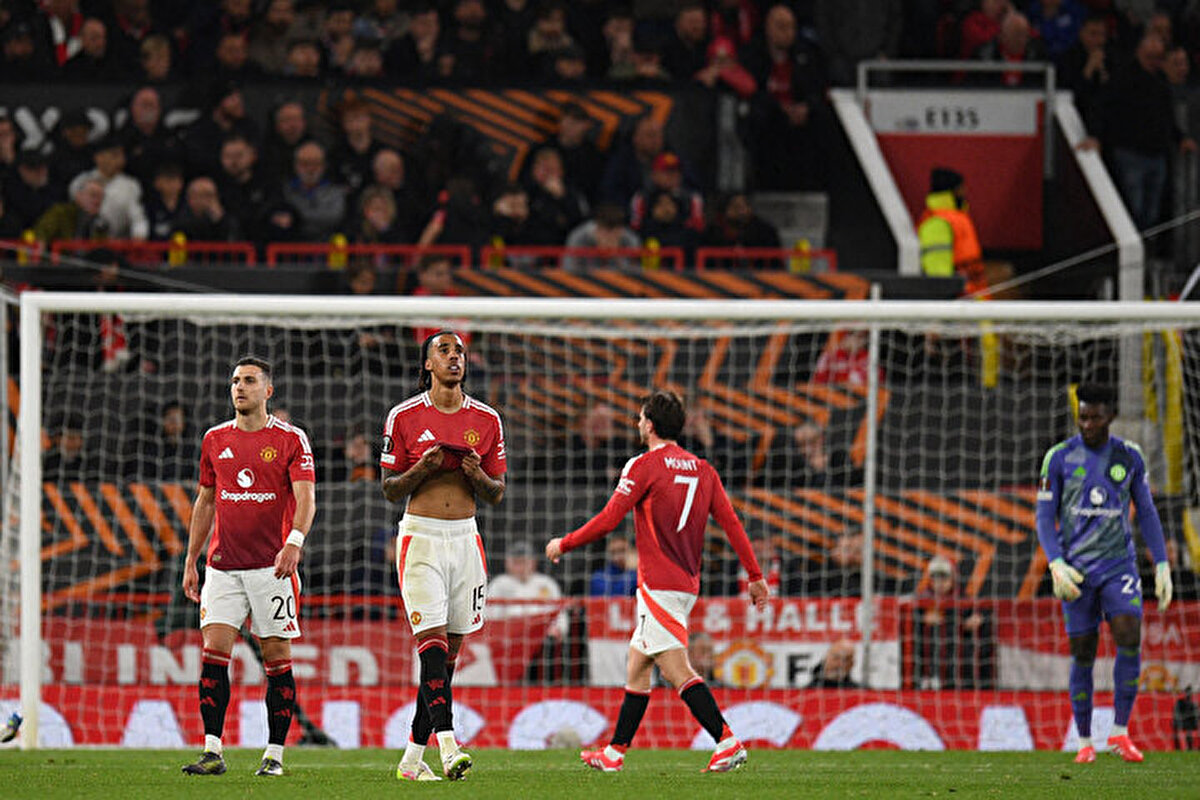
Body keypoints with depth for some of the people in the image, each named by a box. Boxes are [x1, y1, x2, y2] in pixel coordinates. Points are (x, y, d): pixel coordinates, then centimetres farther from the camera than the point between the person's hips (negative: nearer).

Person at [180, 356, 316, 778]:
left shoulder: (290, 439, -1)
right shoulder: (215, 439, 12)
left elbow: (306, 499, -9)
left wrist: (294, 542, -27)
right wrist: (190, 561, 16)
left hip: (271, 567, -3)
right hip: (222, 565, 3)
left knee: (277, 658, 0)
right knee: (214, 652, -7)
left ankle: (275, 755, 6)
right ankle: (212, 751, -8)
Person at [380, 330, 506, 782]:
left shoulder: (485, 420, 8)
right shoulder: (405, 417, 1)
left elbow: (497, 494, 13)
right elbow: (390, 490, 5)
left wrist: (478, 476, -9)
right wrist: (421, 470, -14)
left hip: (464, 538, 4)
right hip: (421, 537, -4)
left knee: (449, 650, 3)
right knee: (432, 640, -17)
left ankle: (412, 759, 10)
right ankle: (448, 748, -26)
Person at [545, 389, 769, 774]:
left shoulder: (644, 466, -10)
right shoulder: (702, 469, 11)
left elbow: (608, 521, -10)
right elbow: (731, 522, 8)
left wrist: (563, 544, 3)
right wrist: (755, 576, 10)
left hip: (659, 584, -8)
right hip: (687, 583, 8)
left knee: (677, 669, -12)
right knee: (637, 665, 16)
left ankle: (728, 742, -23)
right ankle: (615, 753, 21)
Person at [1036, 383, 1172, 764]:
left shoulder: (1129, 457, 4)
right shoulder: (1059, 458, -1)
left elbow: (1146, 513, 12)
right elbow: (1045, 518, 0)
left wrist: (1162, 566, 6)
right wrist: (1056, 566, -14)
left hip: (1120, 564, 1)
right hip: (1077, 571, -1)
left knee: (1130, 637, -19)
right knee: (1083, 654, 0)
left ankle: (1120, 732, -10)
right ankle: (1084, 742, 11)